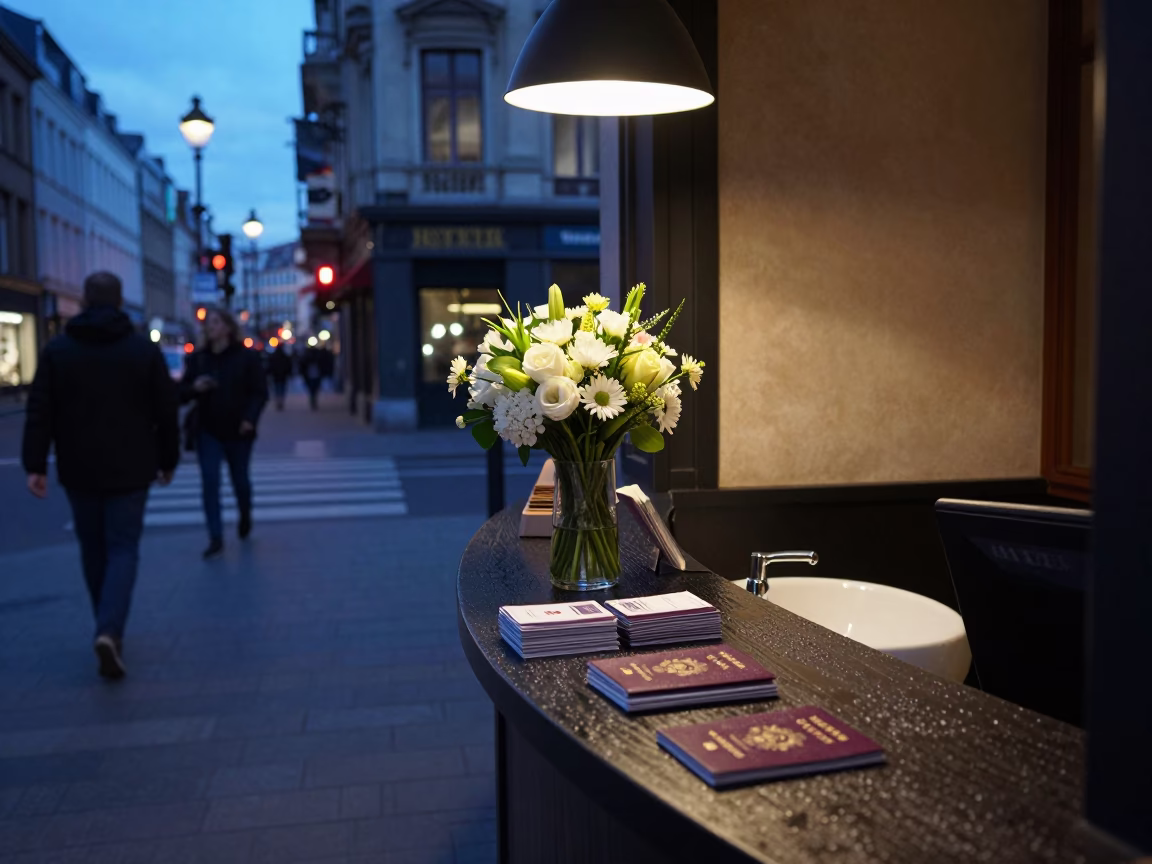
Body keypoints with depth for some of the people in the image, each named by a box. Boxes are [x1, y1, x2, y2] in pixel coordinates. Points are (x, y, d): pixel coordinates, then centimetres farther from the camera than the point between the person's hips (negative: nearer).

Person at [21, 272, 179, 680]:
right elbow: (167, 413, 0)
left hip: (79, 470, 2)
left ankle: (109, 629, 26)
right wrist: (168, 460, 10)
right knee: (123, 549, 2)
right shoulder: (145, 350, -2)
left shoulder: (57, 349, 1)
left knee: (93, 548, 16)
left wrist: (35, 465, -4)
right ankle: (110, 631, -16)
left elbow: (39, 412, -5)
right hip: (129, 471, -1)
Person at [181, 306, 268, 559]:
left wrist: (250, 417, -20)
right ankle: (216, 537, -3)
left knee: (239, 479, 11)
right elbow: (183, 392, 7)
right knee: (210, 481, -7)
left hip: (238, 430, -2)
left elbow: (260, 392, -6)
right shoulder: (197, 358, 5)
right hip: (207, 430, 2)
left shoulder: (247, 357, -3)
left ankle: (245, 516, 42)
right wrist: (194, 387, -16)